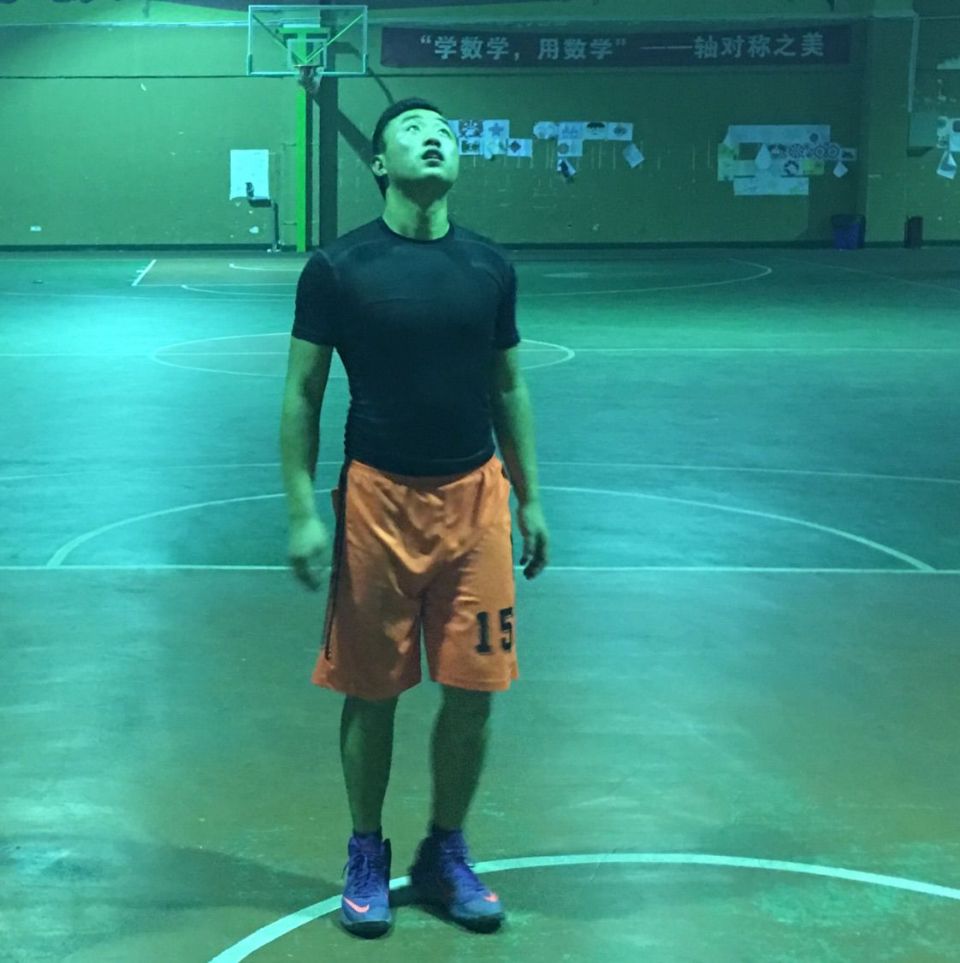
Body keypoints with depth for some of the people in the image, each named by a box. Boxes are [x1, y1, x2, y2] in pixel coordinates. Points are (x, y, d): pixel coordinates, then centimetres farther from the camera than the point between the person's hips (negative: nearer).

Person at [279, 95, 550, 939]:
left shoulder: (489, 266, 4)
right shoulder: (338, 268, -6)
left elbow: (508, 388, 12)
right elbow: (302, 395, -2)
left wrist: (530, 500, 11)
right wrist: (303, 512, -9)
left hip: (474, 497, 3)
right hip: (378, 498, -3)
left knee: (472, 693, 5)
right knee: (372, 694, 7)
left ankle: (446, 855, 25)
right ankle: (367, 857, 26)